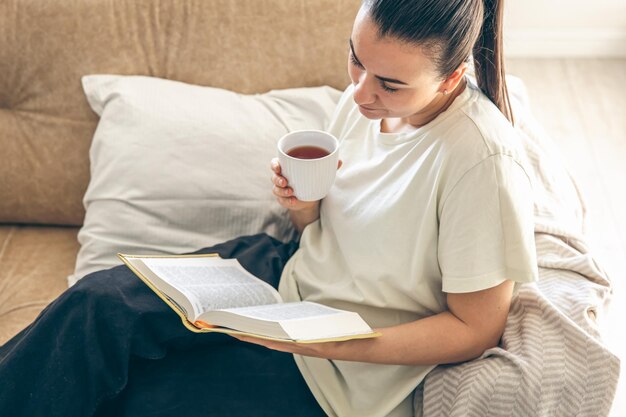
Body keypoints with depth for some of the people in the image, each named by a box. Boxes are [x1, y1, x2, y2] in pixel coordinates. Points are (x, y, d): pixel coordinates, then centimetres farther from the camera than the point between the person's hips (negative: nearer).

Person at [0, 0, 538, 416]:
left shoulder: (483, 157, -26)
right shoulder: (366, 98, -4)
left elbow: (476, 327, -18)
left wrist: (327, 342, -26)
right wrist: (302, 204, -14)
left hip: (346, 368, -6)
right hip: (286, 273, 6)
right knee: (97, 302, -15)